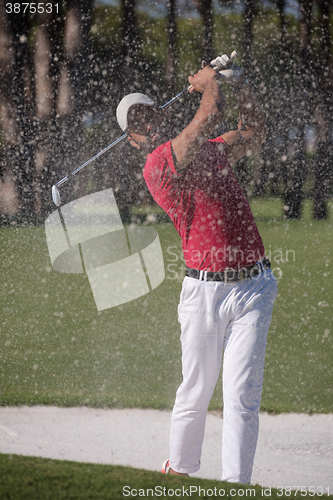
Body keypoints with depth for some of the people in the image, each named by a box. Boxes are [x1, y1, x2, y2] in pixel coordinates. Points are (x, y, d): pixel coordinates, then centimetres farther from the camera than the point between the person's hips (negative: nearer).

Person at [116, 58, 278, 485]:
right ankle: (179, 470, 30)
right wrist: (209, 81, 3)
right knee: (195, 393, 8)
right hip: (204, 290, -4)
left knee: (241, 396, -5)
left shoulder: (207, 150, 16)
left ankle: (235, 485, -3)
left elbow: (253, 134, 28)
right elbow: (210, 114, -16)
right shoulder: (156, 166, -8)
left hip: (253, 287, 4)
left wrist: (242, 87, 16)